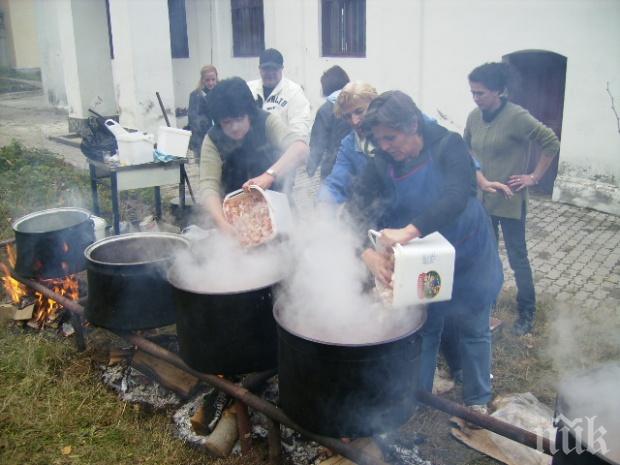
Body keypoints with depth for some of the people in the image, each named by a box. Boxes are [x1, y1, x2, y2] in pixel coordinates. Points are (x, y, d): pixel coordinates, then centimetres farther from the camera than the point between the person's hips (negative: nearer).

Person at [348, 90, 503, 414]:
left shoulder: (448, 145, -21)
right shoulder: (381, 163, -12)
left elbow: (457, 196, -38)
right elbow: (358, 209, -22)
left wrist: (410, 230, -52)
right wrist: (367, 252, -41)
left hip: (469, 259, -2)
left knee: (474, 331, 14)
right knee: (423, 332, 14)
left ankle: (477, 400, 37)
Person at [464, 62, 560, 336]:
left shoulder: (516, 116, -18)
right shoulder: (475, 116, 1)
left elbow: (551, 143, -15)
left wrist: (534, 177, -13)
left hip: (510, 201, -6)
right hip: (482, 198, 6)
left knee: (517, 258, 5)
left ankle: (527, 313, 19)